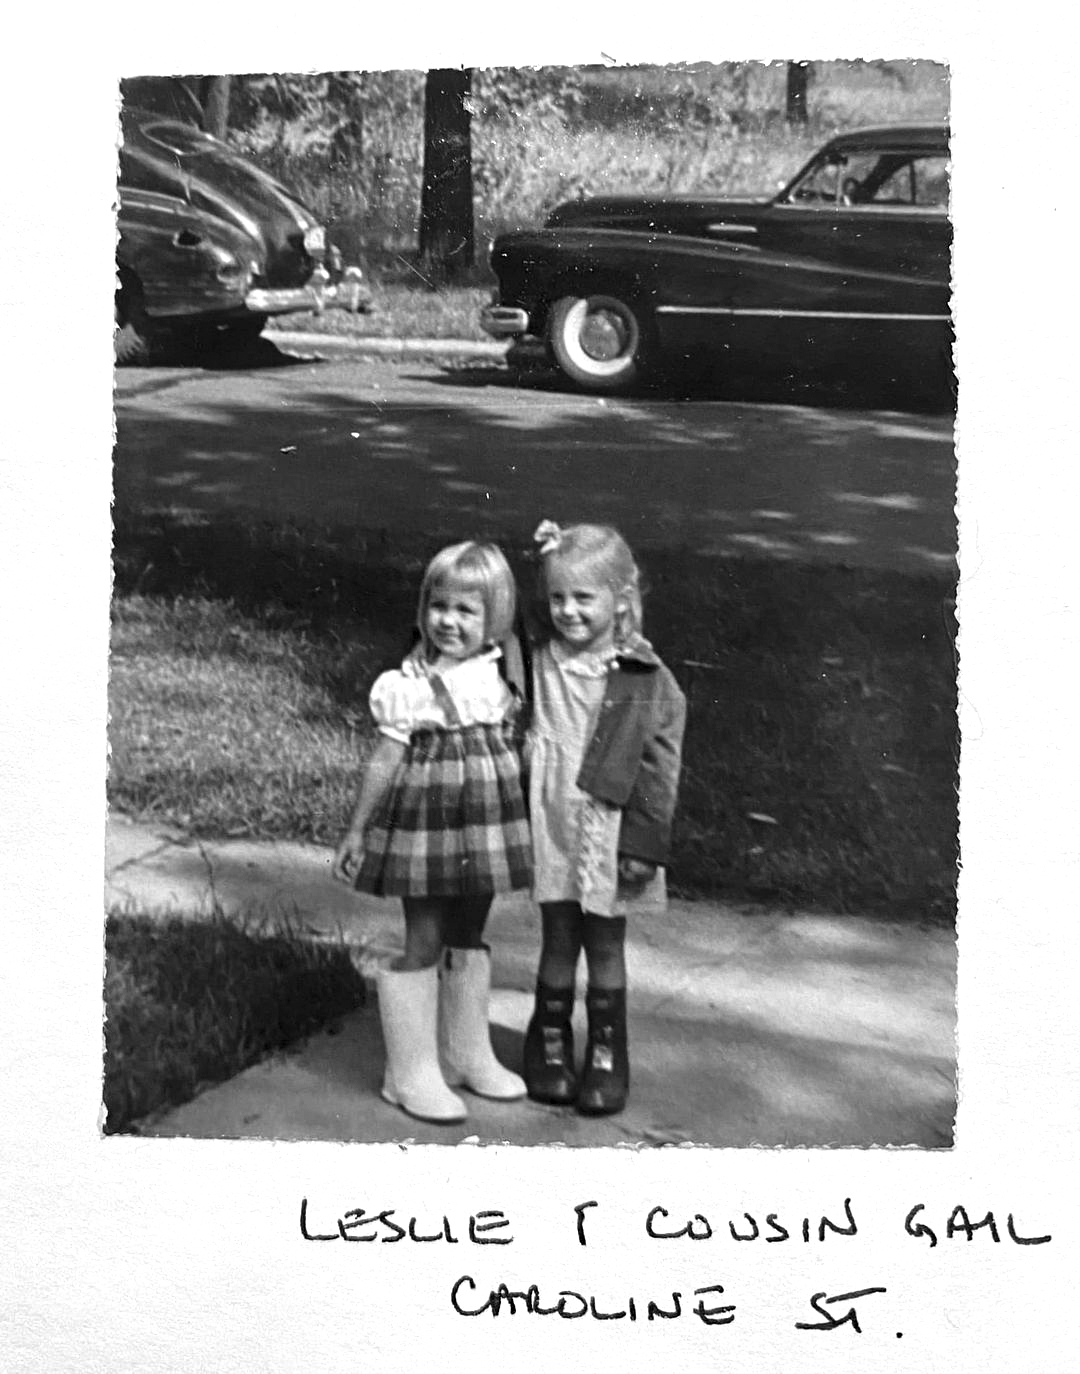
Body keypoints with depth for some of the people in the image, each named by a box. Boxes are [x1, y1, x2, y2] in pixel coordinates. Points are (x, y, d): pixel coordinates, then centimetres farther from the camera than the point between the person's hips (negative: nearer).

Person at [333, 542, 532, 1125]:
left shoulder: (504, 673, 2)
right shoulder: (410, 685, -12)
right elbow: (384, 760, -8)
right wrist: (357, 831, -3)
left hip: (489, 824, 5)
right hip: (427, 821, -5)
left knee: (469, 939, 17)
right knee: (424, 944, 2)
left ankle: (467, 1054, 32)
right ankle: (411, 1073, 13)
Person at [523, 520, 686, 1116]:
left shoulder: (647, 682, -9)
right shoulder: (535, 668, -2)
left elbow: (659, 769, -7)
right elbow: (511, 743, 6)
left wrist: (644, 845, -9)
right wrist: (510, 821, 1)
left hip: (609, 835, -2)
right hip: (551, 831, 2)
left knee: (605, 944, 11)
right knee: (557, 940, 12)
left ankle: (607, 1053, 24)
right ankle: (550, 1046, 27)